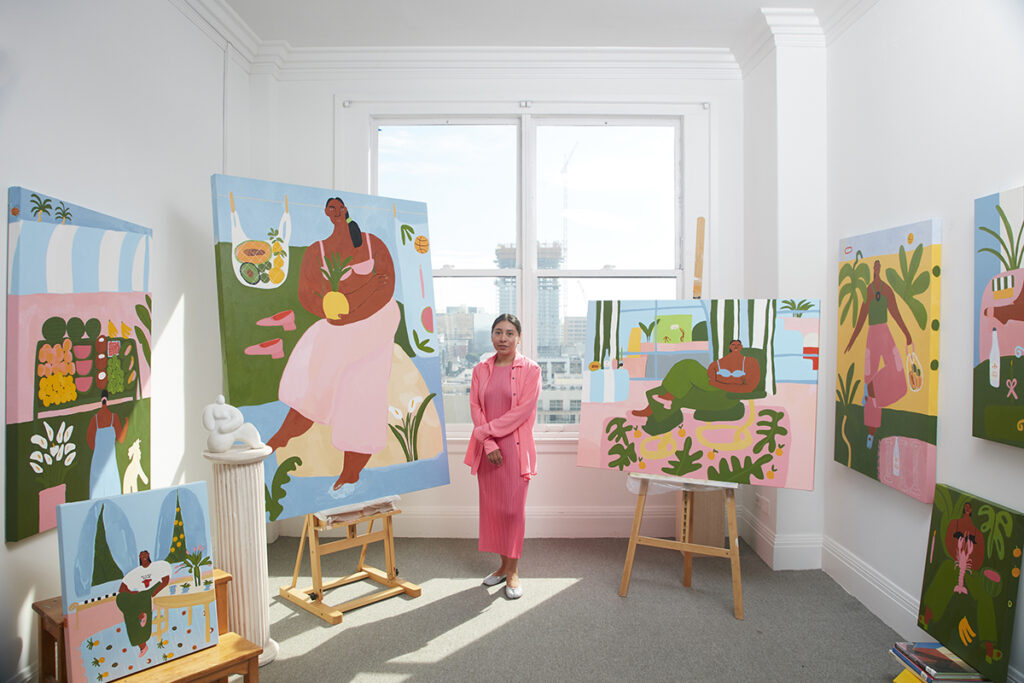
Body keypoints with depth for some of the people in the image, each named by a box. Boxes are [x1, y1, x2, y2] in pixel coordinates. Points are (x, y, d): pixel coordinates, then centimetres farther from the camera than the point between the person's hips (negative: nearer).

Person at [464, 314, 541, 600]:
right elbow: (475, 408, 3)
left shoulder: (530, 370, -3)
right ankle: (504, 565, 25)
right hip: (487, 448, 4)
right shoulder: (480, 370, 9)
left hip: (515, 447, -4)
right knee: (491, 507, 9)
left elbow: (523, 410, -11)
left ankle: (512, 571, 13)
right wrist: (488, 444, -9)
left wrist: (487, 430, -13)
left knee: (513, 508, -1)